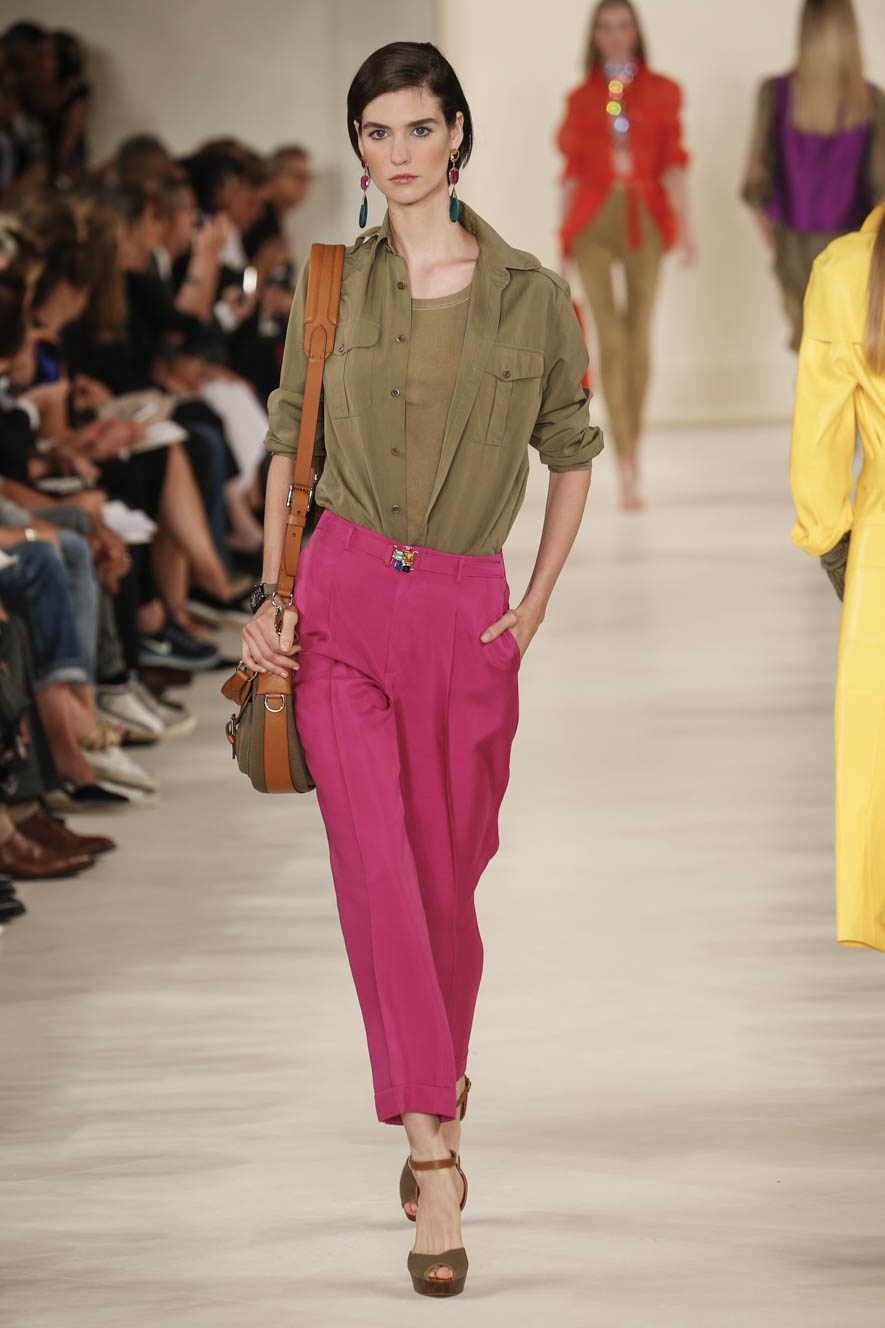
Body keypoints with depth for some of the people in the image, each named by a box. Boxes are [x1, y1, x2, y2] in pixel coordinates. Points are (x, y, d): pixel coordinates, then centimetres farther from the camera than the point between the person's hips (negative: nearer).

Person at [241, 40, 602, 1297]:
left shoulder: (533, 295, 1)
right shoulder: (328, 287, 4)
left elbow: (572, 451, 12)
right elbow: (288, 439, 12)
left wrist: (535, 606, 6)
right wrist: (271, 597, 3)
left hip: (467, 616, 0)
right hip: (343, 601, 0)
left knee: (448, 875, 8)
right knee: (376, 865, -11)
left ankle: (435, 1096, 32)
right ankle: (437, 1153, -11)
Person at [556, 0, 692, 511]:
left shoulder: (662, 92, 10)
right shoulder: (581, 99, 12)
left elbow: (673, 162, 7)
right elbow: (573, 171, 12)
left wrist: (684, 223, -2)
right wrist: (563, 242, 10)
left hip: (644, 219, 0)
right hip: (593, 220, 0)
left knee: (639, 334, 0)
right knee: (610, 337, -10)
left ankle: (633, 447, 16)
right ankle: (627, 468, -14)